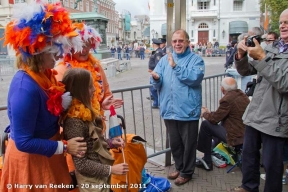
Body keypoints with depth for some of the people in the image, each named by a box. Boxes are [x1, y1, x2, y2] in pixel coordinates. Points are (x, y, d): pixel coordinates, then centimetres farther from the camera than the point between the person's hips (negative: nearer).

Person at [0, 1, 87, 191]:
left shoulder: (44, 73, -5)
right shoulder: (25, 87, -31)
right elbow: (23, 142, -27)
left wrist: (64, 103, -9)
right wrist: (64, 147, -22)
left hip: (46, 153, 8)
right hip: (32, 159, -8)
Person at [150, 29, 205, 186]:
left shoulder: (196, 59, -3)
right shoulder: (165, 59, 10)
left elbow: (195, 78, -21)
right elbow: (158, 84, 4)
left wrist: (176, 67, -22)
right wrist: (156, 79, -19)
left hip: (188, 110, -4)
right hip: (169, 110, 5)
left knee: (188, 144, 10)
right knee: (174, 143, 19)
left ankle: (187, 172, 29)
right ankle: (179, 167, 39)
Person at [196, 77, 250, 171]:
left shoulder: (227, 99, -19)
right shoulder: (242, 95, 10)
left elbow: (214, 119, -10)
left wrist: (204, 113, 9)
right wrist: (209, 112, 20)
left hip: (237, 138, -9)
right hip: (246, 136, 10)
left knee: (205, 124, -1)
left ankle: (207, 161, 11)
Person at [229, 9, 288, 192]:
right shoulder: (271, 48, 8)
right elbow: (246, 71, 10)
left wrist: (261, 58, -24)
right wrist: (242, 56, -11)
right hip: (254, 113, 7)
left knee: (271, 163, 7)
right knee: (249, 154, 19)